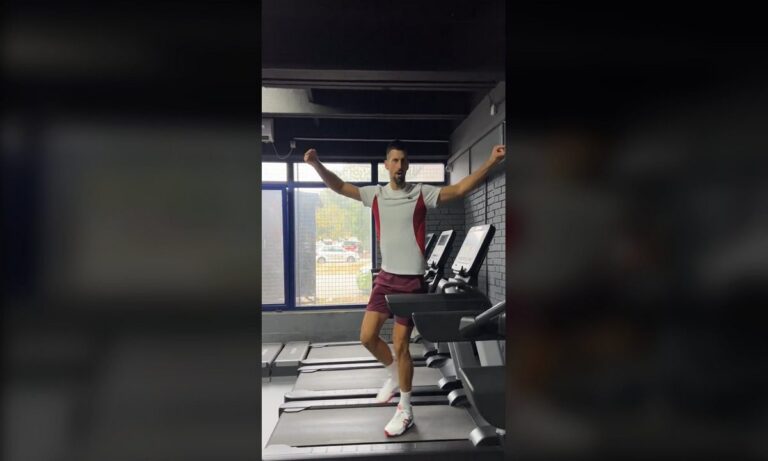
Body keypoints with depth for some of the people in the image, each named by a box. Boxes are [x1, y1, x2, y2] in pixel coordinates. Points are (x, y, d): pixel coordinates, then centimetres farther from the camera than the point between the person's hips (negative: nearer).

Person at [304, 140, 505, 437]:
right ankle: (394, 375, 36)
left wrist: (491, 162, -25)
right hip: (385, 277, 5)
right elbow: (339, 187, 2)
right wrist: (317, 164, -14)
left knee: (400, 346, 0)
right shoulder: (375, 194, 4)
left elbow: (459, 189, -15)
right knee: (367, 337, 6)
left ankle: (405, 411, 20)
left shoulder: (421, 193, -6)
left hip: (412, 280, -4)